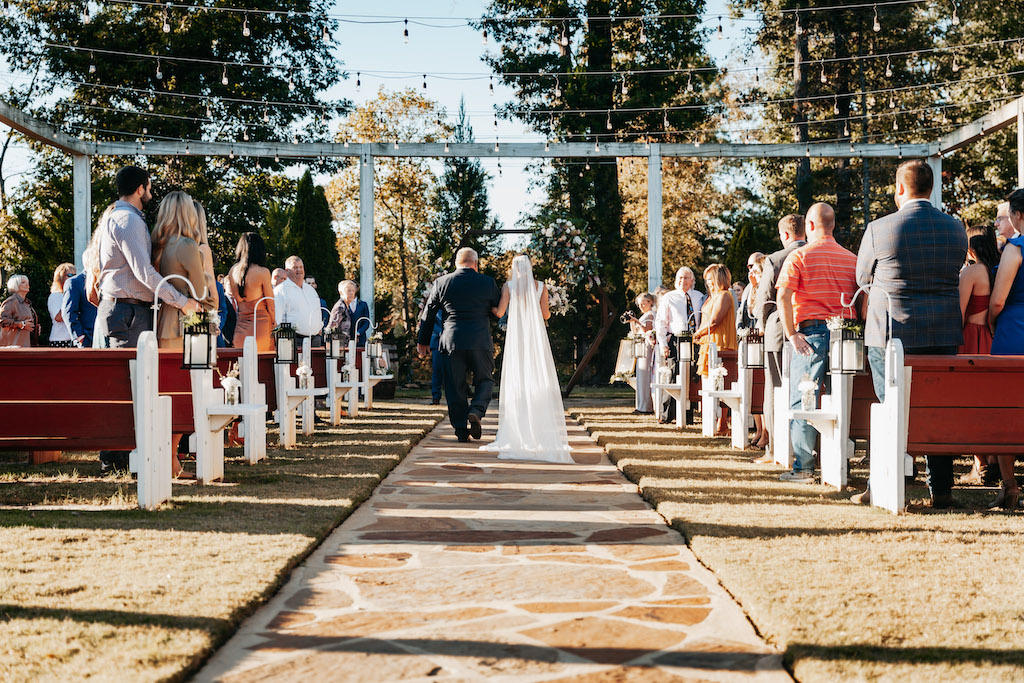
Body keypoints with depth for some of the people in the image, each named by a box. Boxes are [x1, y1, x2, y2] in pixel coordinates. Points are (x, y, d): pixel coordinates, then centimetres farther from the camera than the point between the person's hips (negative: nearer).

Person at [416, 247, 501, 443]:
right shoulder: (488, 282, 1)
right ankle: (476, 411, -12)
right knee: (485, 380, 13)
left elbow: (427, 315, 8)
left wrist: (423, 341, 17)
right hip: (481, 342, -1)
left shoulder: (441, 283, 3)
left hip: (452, 342, 1)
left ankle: (461, 430, 9)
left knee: (455, 387, 8)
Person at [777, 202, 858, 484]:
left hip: (812, 333, -4)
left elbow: (783, 297, -13)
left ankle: (803, 468, -2)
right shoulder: (852, 259, 10)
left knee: (802, 400, 0)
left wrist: (791, 334, -9)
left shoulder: (799, 256, -3)